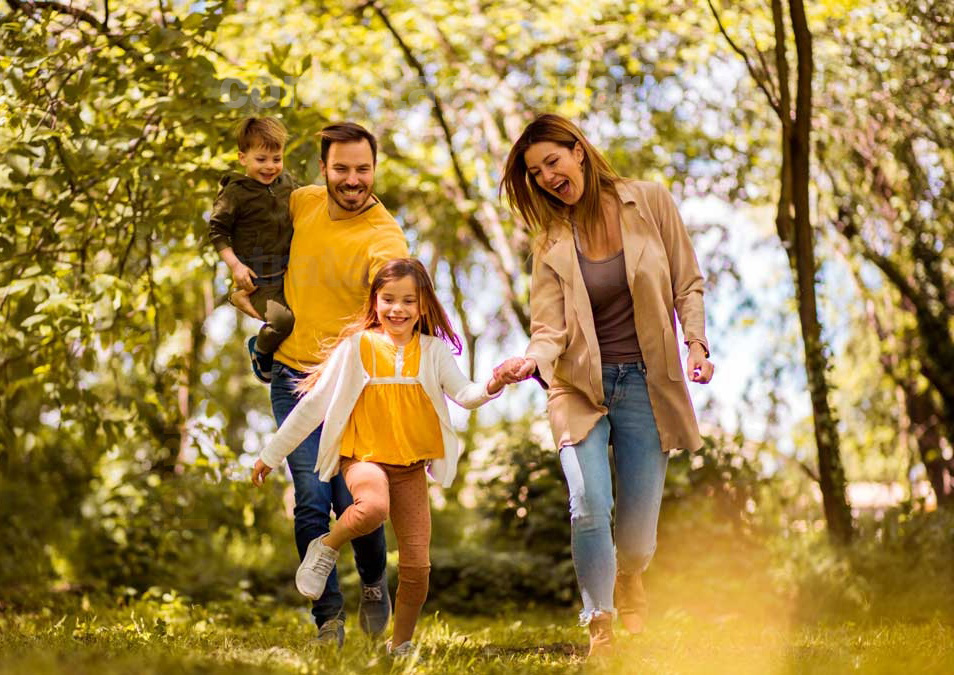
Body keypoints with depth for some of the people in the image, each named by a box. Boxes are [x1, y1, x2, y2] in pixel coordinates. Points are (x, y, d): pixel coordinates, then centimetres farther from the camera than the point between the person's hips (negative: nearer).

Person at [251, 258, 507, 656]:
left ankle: (401, 646, 21)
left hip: (411, 466, 3)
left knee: (417, 565, 1)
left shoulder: (433, 350, 2)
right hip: (364, 456, -3)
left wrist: (489, 389, -35)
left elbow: (463, 394, -11)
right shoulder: (357, 346, -2)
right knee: (373, 508, -36)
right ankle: (326, 548, -6)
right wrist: (272, 454, 4)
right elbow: (315, 402, 1)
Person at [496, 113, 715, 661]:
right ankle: (601, 631, -1)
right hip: (580, 387, 0)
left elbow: (687, 284, 5)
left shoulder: (650, 203, -1)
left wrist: (696, 342, -10)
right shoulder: (552, 242, 0)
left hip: (646, 384, 0)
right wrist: (530, 362, -29)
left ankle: (629, 578, 40)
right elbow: (551, 328, -8)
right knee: (589, 509, -19)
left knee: (638, 528, 3)